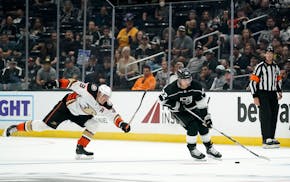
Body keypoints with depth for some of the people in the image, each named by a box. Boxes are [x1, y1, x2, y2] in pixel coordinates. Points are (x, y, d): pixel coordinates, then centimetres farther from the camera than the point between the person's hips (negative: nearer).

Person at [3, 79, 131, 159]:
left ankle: (80, 148, -9)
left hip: (80, 115, 6)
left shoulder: (106, 107, -15)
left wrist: (122, 124, -23)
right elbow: (74, 84, -29)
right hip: (67, 105, -6)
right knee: (45, 125, -9)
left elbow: (114, 116, -5)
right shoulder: (90, 91, -31)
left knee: (93, 124, -15)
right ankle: (15, 128, 5)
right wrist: (57, 83, -35)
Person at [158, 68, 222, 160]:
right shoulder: (172, 88, -29)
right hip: (179, 111, -4)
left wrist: (206, 116, -16)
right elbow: (162, 99, -16)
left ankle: (209, 148, 19)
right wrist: (176, 105, -25)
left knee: (203, 126, 0)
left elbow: (202, 103, -14)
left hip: (192, 108, 4)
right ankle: (192, 149, -3)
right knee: (192, 126, -21)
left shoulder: (196, 85, -21)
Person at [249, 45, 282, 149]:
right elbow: (253, 81, -11)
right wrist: (255, 97, -15)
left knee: (274, 116, 6)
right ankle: (266, 140, -17)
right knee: (266, 115, -14)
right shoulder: (260, 67, -9)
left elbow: (278, 79, 28)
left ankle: (271, 138, 16)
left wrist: (279, 91, 17)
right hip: (262, 93, -7)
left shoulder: (275, 67, 12)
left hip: (273, 94, 7)